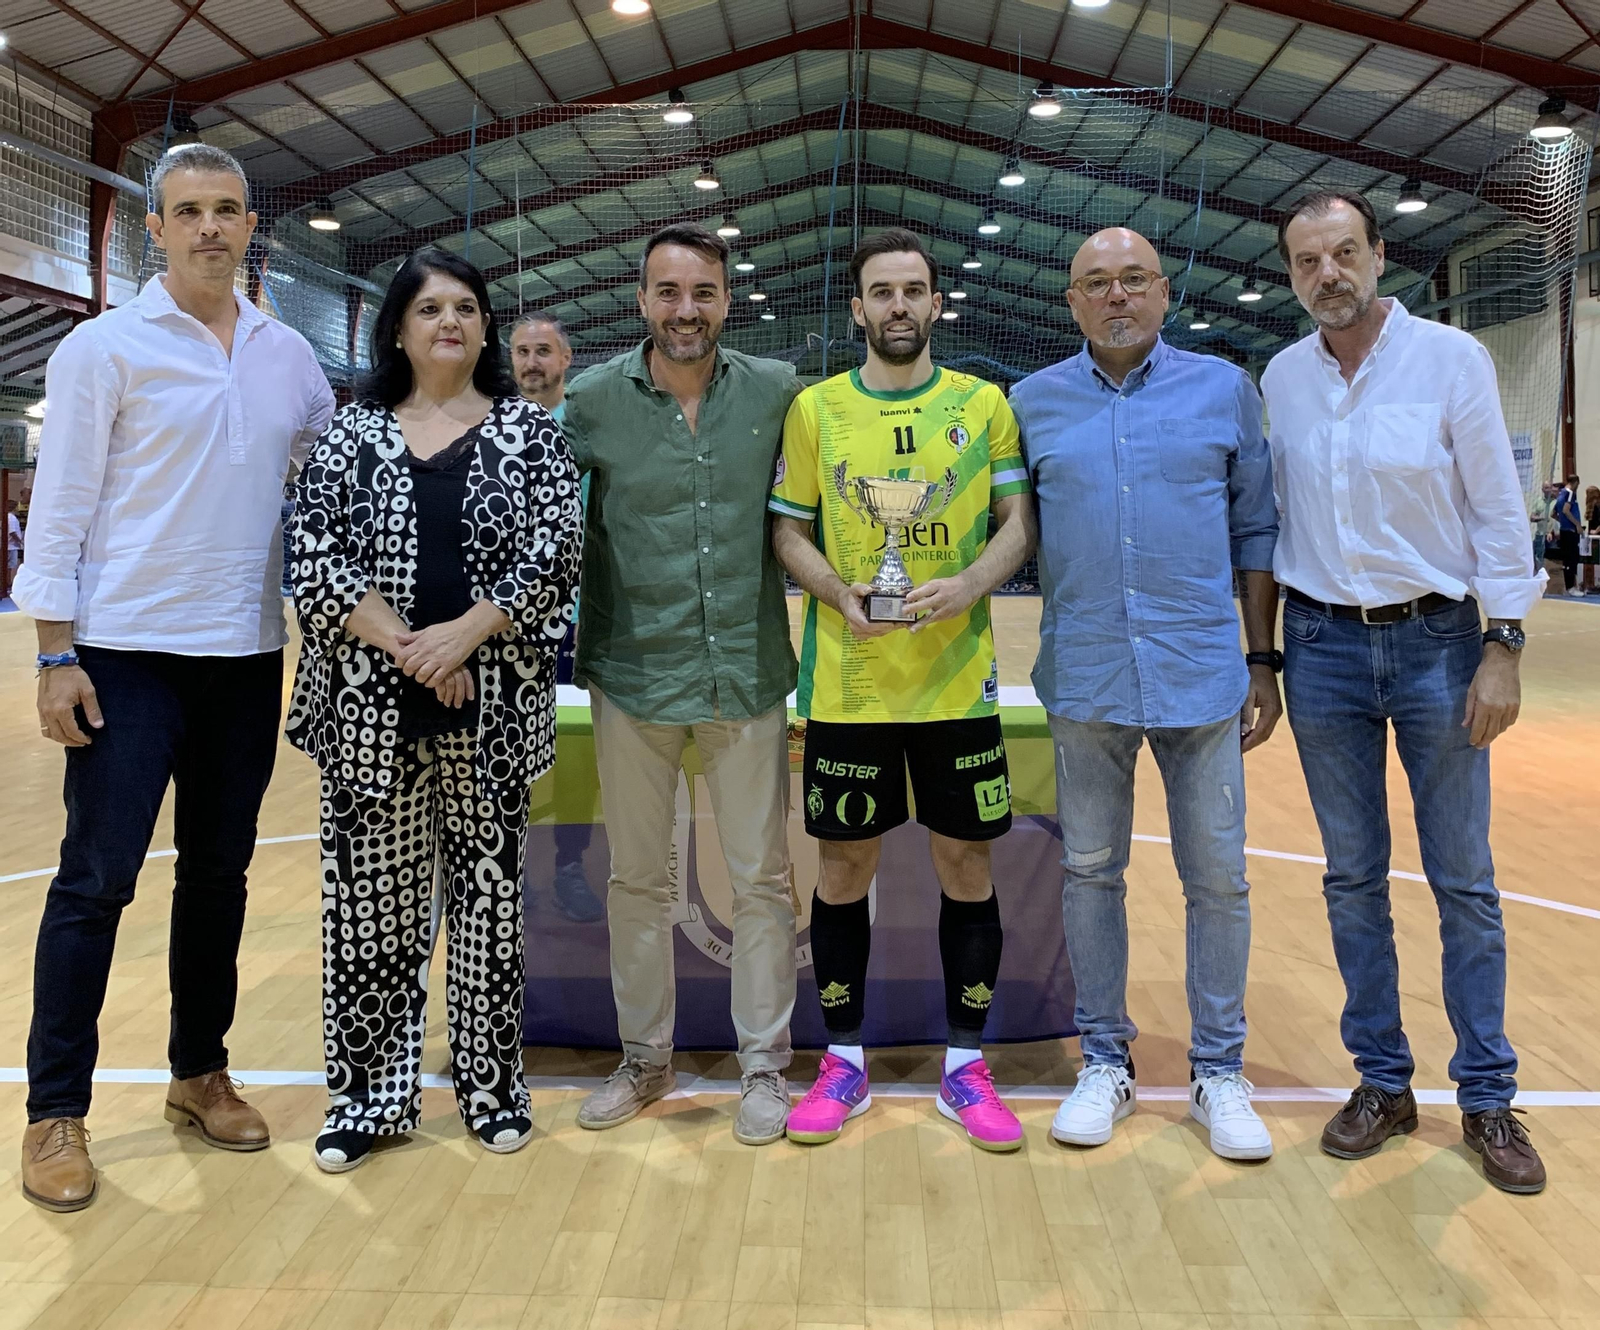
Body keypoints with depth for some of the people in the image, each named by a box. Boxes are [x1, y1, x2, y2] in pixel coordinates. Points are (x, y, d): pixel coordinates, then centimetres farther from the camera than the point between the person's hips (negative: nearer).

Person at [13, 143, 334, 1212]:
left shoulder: (289, 355, 9)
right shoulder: (104, 349, -3)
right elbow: (60, 510, -5)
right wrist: (57, 657, -10)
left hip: (248, 655, 4)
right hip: (128, 652, -4)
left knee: (220, 872, 12)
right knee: (95, 880, -1)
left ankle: (200, 1071, 27)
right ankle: (57, 1112, 13)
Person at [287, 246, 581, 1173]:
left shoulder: (528, 429, 5)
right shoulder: (353, 433, 8)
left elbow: (554, 555, -5)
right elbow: (317, 557, -2)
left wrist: (462, 635, -16)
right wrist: (403, 647, -14)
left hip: (492, 706, -1)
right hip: (371, 706, 1)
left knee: (489, 889, 6)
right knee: (372, 896, 5)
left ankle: (493, 1084, 23)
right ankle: (368, 1095, 21)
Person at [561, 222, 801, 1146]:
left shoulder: (777, 393, -2)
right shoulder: (591, 400, -4)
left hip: (748, 676, 0)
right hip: (633, 676, 0)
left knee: (762, 879, 7)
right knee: (637, 879, 13)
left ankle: (764, 1066, 25)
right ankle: (646, 1059, 32)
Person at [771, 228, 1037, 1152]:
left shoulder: (984, 403, 6)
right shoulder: (816, 408, 5)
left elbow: (1020, 522, 4)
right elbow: (789, 530, 5)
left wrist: (970, 585, -15)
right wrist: (842, 595, -13)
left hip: (958, 679, 0)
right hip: (848, 684, 0)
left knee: (968, 865, 6)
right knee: (845, 865, 7)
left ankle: (966, 1066, 22)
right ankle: (845, 1063, 24)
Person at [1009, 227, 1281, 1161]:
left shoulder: (1225, 390, 4)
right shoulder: (1034, 402, 6)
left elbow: (1256, 534, 6)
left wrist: (1265, 661, 3)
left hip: (1201, 673, 0)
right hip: (1086, 676, 1)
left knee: (1218, 878, 5)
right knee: (1091, 872, 10)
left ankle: (1220, 1070, 23)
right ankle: (1106, 1061, 26)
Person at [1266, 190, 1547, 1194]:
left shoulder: (1451, 358, -5)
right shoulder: (1282, 378, 5)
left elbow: (1498, 508, -4)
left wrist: (1504, 647, -9)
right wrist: (1267, 647, 8)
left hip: (1435, 641, -2)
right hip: (1326, 648, 3)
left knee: (1464, 879, 4)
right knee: (1354, 876, 9)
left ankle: (1488, 1096, 19)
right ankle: (1383, 1081, 23)